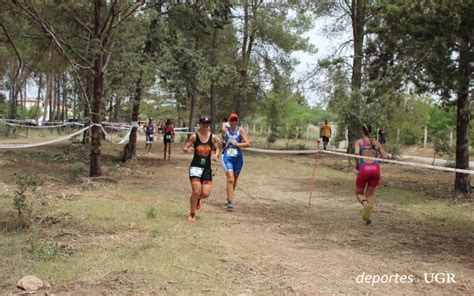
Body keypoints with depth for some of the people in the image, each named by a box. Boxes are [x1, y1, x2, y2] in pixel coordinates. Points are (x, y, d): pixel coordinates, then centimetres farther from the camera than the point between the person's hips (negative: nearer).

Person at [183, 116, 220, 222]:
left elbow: (216, 149, 12)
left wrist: (216, 155, -10)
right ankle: (192, 214, 11)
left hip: (207, 168, 3)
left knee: (206, 193, -4)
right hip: (195, 166, -2)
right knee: (196, 192, -12)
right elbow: (184, 148, 0)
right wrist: (188, 149, -24)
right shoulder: (194, 136, -5)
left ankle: (197, 199, 36)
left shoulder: (213, 137, 0)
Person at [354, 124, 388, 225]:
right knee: (370, 193, 21)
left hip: (364, 169, -2)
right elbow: (384, 156, 11)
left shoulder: (359, 142, 10)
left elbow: (356, 153, -9)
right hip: (376, 168, 3)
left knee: (359, 193, 16)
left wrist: (357, 165, 6)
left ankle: (366, 204, -17)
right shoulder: (377, 143, 18)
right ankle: (368, 217, 6)